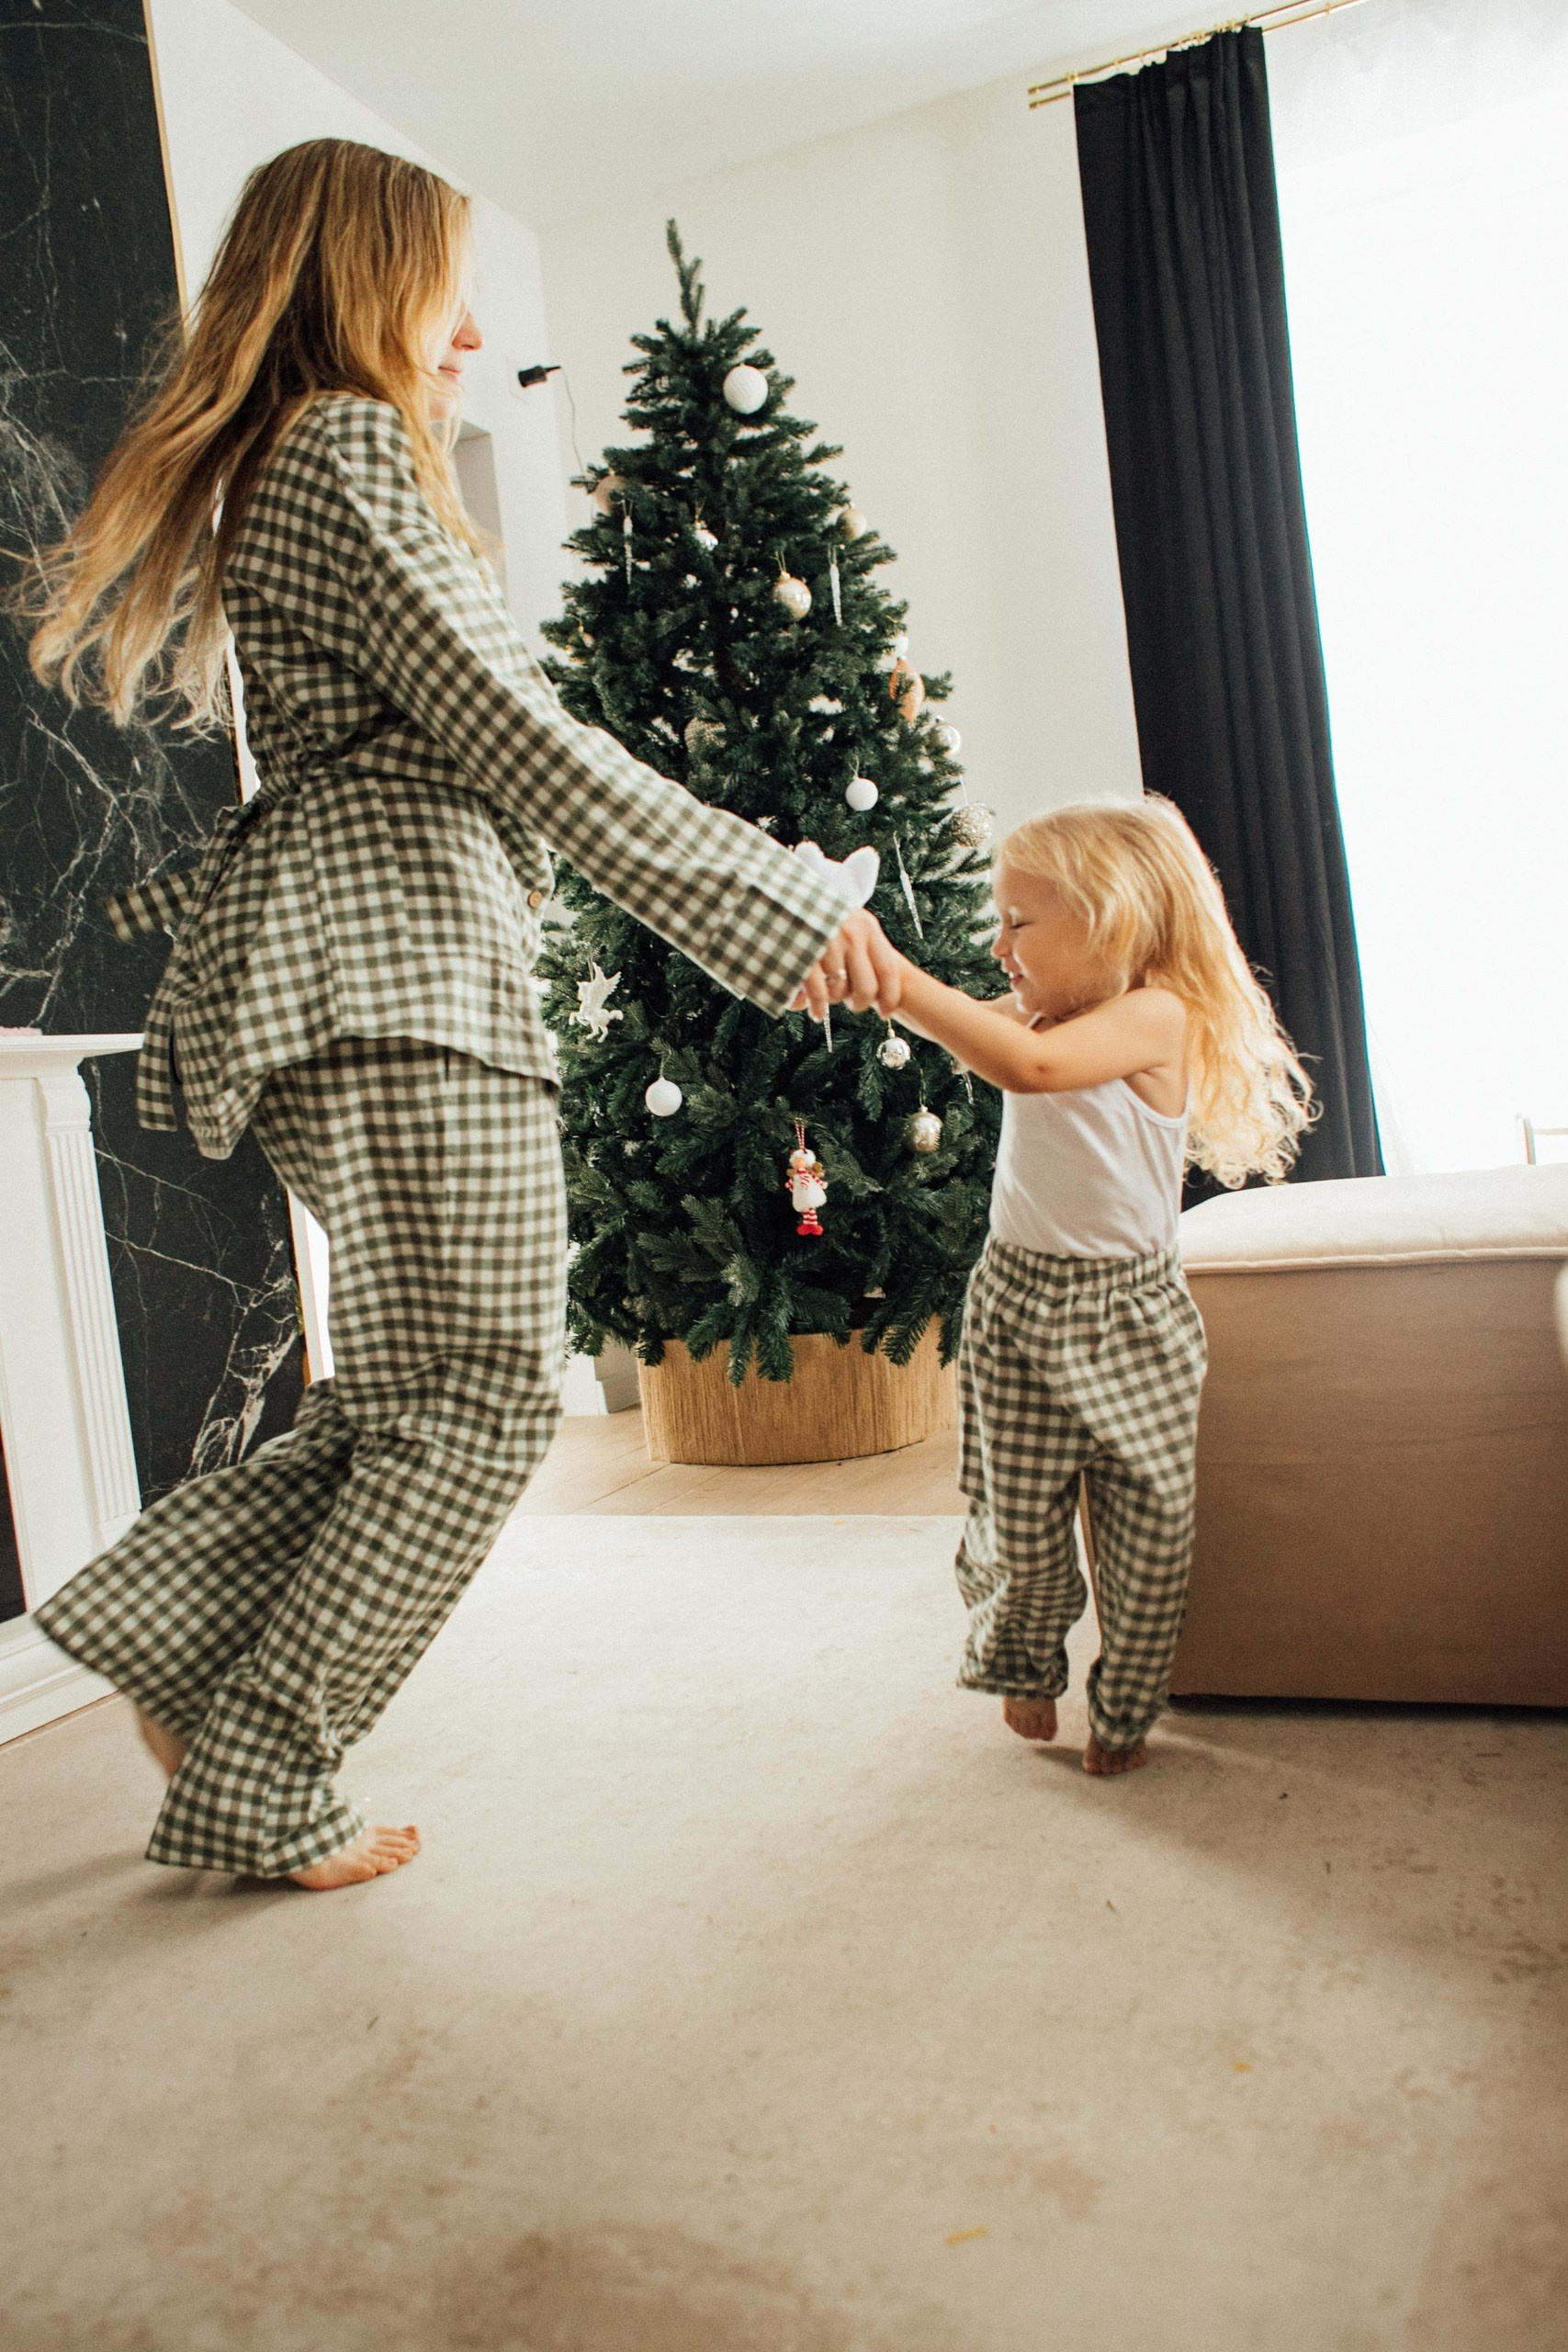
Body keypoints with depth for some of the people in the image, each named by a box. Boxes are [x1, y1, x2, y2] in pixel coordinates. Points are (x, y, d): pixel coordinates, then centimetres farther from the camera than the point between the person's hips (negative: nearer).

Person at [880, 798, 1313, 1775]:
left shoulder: (1155, 1015, -17)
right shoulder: (1039, 1014, 5)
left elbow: (1033, 1066, -34)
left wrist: (894, 978, -37)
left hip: (1129, 1317, -4)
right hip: (1017, 1303, 4)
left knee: (1148, 1538, 7)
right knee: (1020, 1527, 9)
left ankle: (1125, 1711, 29)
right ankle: (1028, 1666, 37)